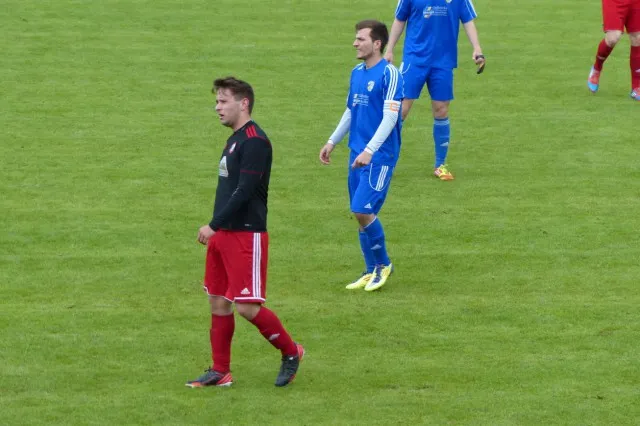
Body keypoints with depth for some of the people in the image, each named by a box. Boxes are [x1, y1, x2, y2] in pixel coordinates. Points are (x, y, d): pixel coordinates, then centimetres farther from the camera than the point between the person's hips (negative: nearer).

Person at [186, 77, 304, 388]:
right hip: (224, 234, 10)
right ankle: (220, 372, 14)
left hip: (247, 235, -10)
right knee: (218, 302, 9)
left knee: (247, 306, -9)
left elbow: (244, 191, -22)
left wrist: (214, 226, -22)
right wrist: (217, 228, 16)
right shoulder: (234, 140, 16)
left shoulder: (254, 141, -15)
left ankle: (290, 352, 10)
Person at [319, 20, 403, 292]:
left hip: (379, 157, -8)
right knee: (360, 214, 8)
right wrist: (332, 142, 19)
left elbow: (390, 117, -19)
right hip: (357, 155, 8)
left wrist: (369, 151, -25)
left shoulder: (389, 74, -13)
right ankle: (372, 272, 19)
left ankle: (383, 264, 8)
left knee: (363, 211, -12)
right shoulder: (357, 73, 11)